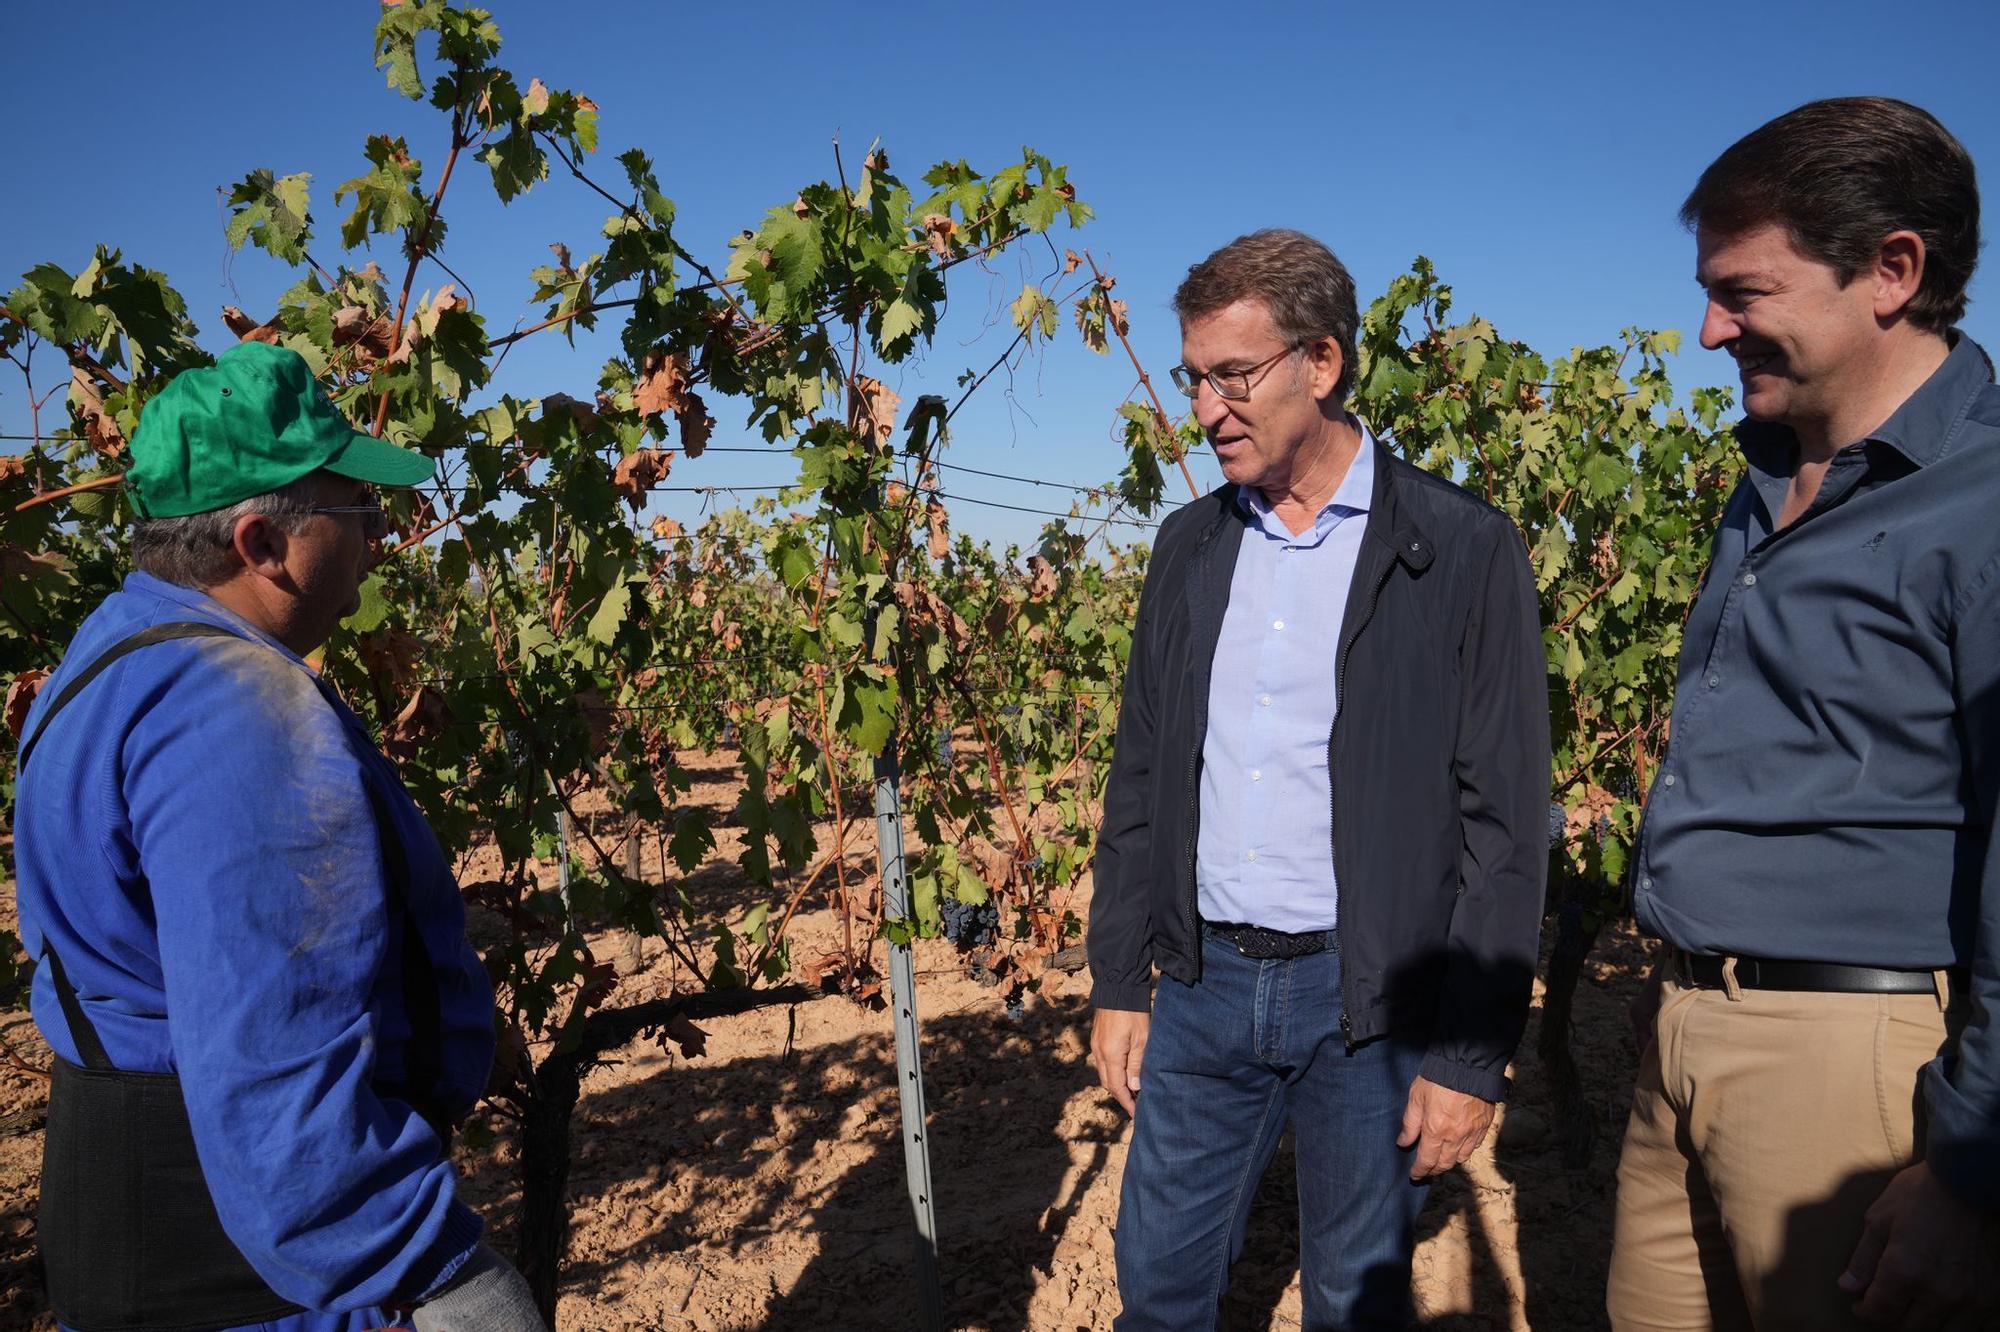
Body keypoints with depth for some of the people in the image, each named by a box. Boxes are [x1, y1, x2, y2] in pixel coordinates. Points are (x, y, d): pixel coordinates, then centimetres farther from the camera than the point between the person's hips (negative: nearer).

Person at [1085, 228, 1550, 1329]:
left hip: (1371, 1003, -4)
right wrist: (1118, 982, 8)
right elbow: (1138, 777, 10)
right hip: (1203, 987, 4)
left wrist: (1470, 1054, -10)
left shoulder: (1464, 551, -8)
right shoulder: (1189, 547, 7)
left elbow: (1505, 822, -9)